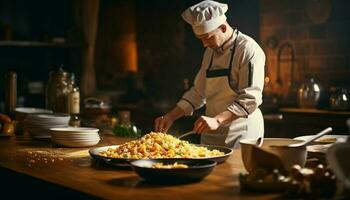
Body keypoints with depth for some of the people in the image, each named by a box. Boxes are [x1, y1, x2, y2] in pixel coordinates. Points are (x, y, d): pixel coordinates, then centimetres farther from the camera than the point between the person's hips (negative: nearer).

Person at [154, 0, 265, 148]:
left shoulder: (249, 50, -13)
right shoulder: (210, 52, 10)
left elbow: (250, 98, -21)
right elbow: (198, 92, 14)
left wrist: (217, 120, -32)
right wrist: (171, 116, 2)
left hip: (241, 137, -7)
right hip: (210, 136, 7)